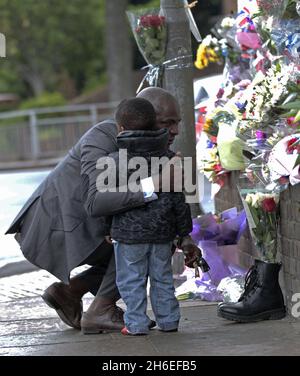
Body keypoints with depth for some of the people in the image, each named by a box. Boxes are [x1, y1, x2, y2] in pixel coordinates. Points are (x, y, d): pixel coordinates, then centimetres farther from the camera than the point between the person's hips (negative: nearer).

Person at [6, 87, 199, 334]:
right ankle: (101, 311, -9)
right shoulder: (103, 139, -24)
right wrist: (151, 186, -44)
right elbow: (96, 203, -38)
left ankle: (69, 290, 12)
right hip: (55, 227, -9)